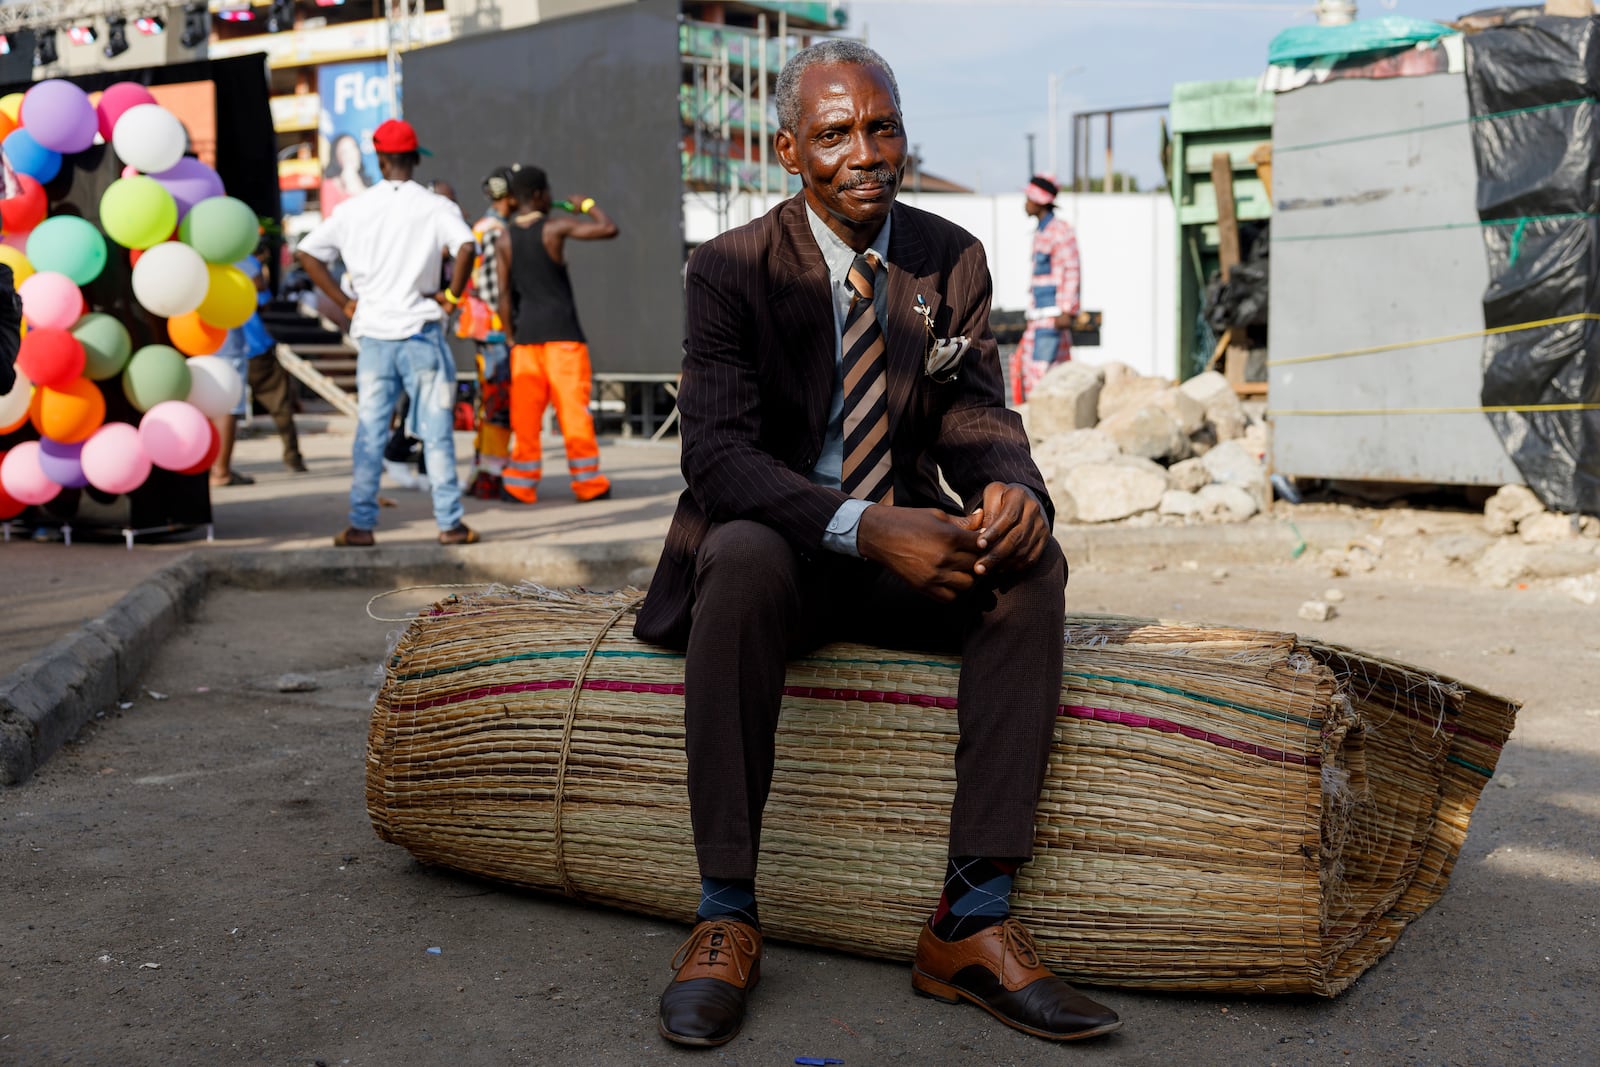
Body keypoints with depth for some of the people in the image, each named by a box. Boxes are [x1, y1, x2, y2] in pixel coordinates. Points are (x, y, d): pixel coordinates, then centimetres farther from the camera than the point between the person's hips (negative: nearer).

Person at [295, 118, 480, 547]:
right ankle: (450, 523, 5)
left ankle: (361, 525, 8)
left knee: (369, 432, 7)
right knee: (436, 432, 3)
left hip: (373, 334, 2)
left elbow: (306, 252, 7)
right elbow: (466, 246, -22)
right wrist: (451, 295, -9)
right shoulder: (434, 206, -4)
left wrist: (344, 301, 8)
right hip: (421, 331, -2)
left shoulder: (354, 209, 5)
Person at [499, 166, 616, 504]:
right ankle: (587, 482, 4)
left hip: (526, 334, 4)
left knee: (525, 413, 5)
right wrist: (588, 205, 7)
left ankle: (521, 485, 5)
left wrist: (511, 336, 11)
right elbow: (609, 229, -10)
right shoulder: (555, 227, -6)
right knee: (573, 407, 0)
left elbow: (505, 294, 5)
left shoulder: (506, 239, 6)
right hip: (562, 331, -4)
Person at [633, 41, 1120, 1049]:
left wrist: (1011, 484, -26)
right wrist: (865, 528, -35)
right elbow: (715, 452, -19)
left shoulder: (952, 258, 5)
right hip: (777, 545, -3)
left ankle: (974, 918, -26)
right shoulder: (732, 267, -8)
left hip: (906, 545, 4)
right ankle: (726, 913, -29)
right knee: (743, 556, -37)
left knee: (1031, 566, -26)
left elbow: (975, 409, 0)